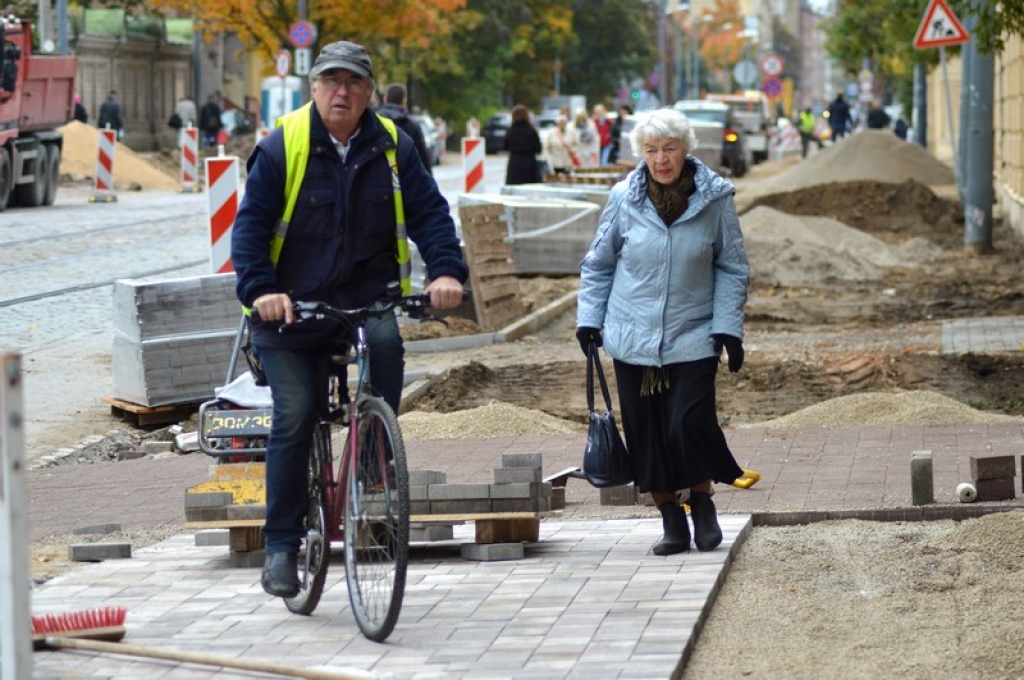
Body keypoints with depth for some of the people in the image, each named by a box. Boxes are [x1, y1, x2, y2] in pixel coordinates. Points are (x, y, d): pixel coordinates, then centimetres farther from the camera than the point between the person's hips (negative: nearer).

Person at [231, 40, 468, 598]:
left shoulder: (392, 148, 2)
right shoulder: (281, 146, -6)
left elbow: (429, 212, 1)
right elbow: (251, 224, -8)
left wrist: (446, 270, -17)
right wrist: (260, 289, -24)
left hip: (367, 296, 2)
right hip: (292, 307, -2)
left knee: (386, 341, -29)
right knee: (294, 418, -8)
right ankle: (281, 545, 2)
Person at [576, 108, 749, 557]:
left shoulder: (714, 199, -4)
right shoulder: (624, 198, -2)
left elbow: (732, 268, 5)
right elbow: (598, 264, 11)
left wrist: (728, 327, -2)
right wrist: (589, 317, 4)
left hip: (693, 338, -2)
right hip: (633, 338, 2)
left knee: (690, 425, -13)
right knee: (647, 434, 4)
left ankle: (703, 504, 13)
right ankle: (672, 522, 17)